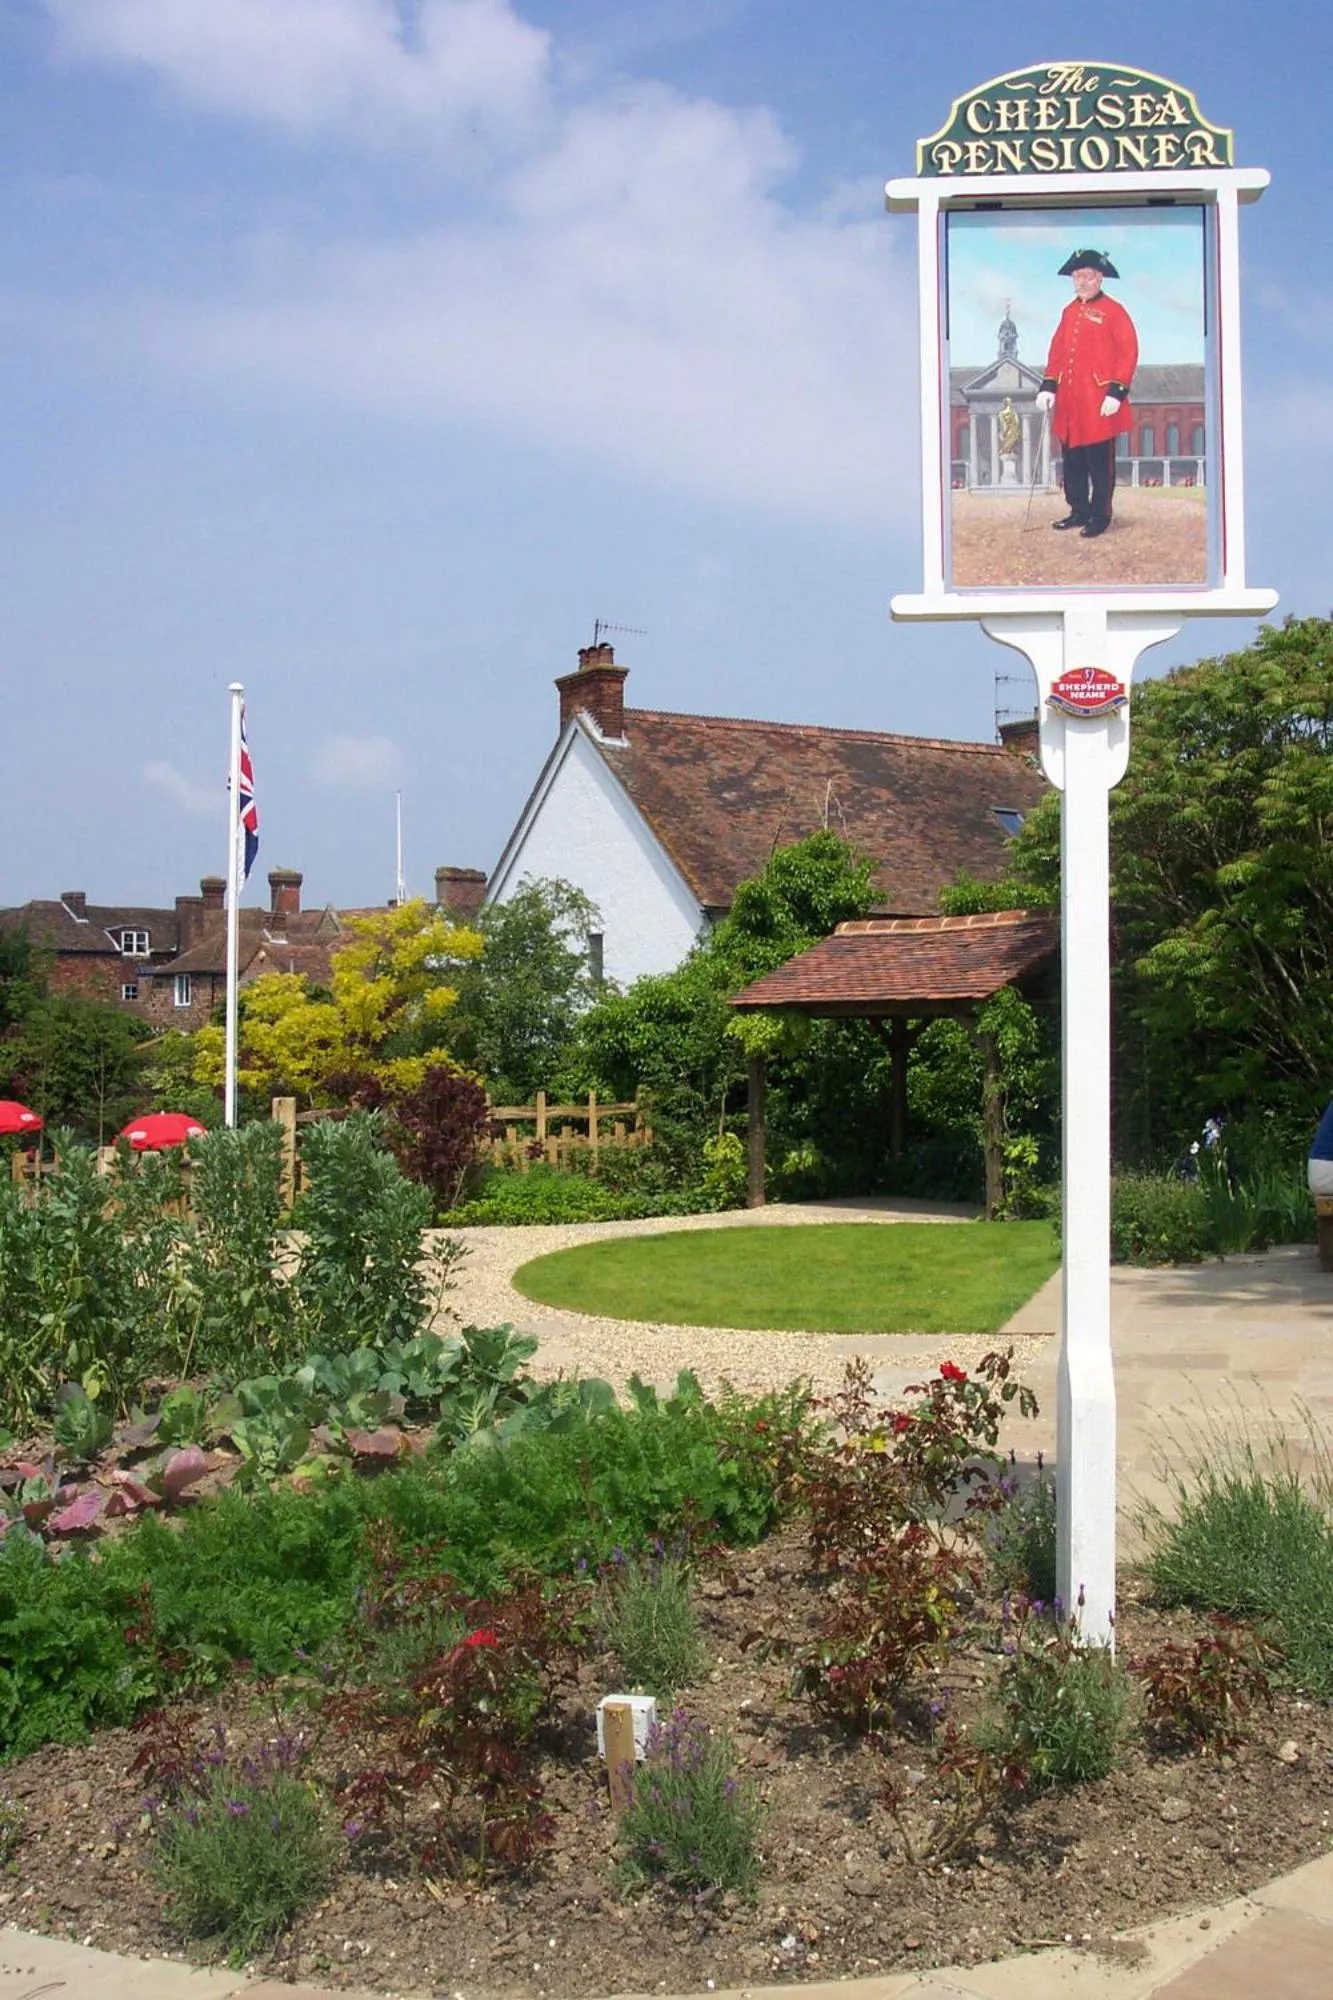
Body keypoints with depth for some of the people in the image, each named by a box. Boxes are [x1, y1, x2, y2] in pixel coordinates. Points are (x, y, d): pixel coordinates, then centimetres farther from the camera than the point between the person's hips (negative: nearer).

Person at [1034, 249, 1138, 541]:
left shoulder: (1113, 310, -5)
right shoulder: (1070, 311, 14)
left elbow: (1129, 353, -9)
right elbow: (1057, 352, 18)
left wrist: (1116, 393, -16)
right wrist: (1048, 387, 8)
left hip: (1098, 403, -6)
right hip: (1069, 402, 6)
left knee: (1100, 463, -1)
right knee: (1072, 461, 10)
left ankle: (1100, 516, 8)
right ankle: (1079, 512, 21)